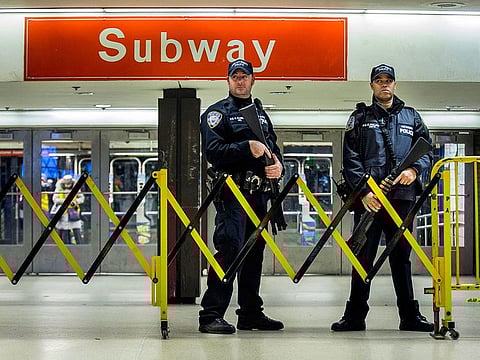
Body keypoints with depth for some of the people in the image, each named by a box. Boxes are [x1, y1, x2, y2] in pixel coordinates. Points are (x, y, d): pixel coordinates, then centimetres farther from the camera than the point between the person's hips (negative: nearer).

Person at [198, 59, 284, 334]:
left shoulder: (261, 114, 23)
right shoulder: (217, 113, 1)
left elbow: (274, 149, 23)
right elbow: (213, 151, -12)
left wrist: (278, 166, 1)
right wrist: (247, 148, -21)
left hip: (258, 193, 7)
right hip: (232, 191, -7)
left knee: (254, 252, 10)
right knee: (229, 249, -15)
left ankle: (251, 314, 19)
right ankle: (211, 315, -13)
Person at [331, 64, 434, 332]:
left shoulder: (411, 117, 17)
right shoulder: (360, 118, 10)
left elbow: (427, 151, 14)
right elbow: (351, 158, 2)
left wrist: (414, 170, -7)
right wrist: (364, 191, -10)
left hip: (402, 196, 2)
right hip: (369, 197, -2)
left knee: (402, 256, 8)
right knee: (363, 256, 0)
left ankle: (410, 315, 13)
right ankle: (355, 315, 5)